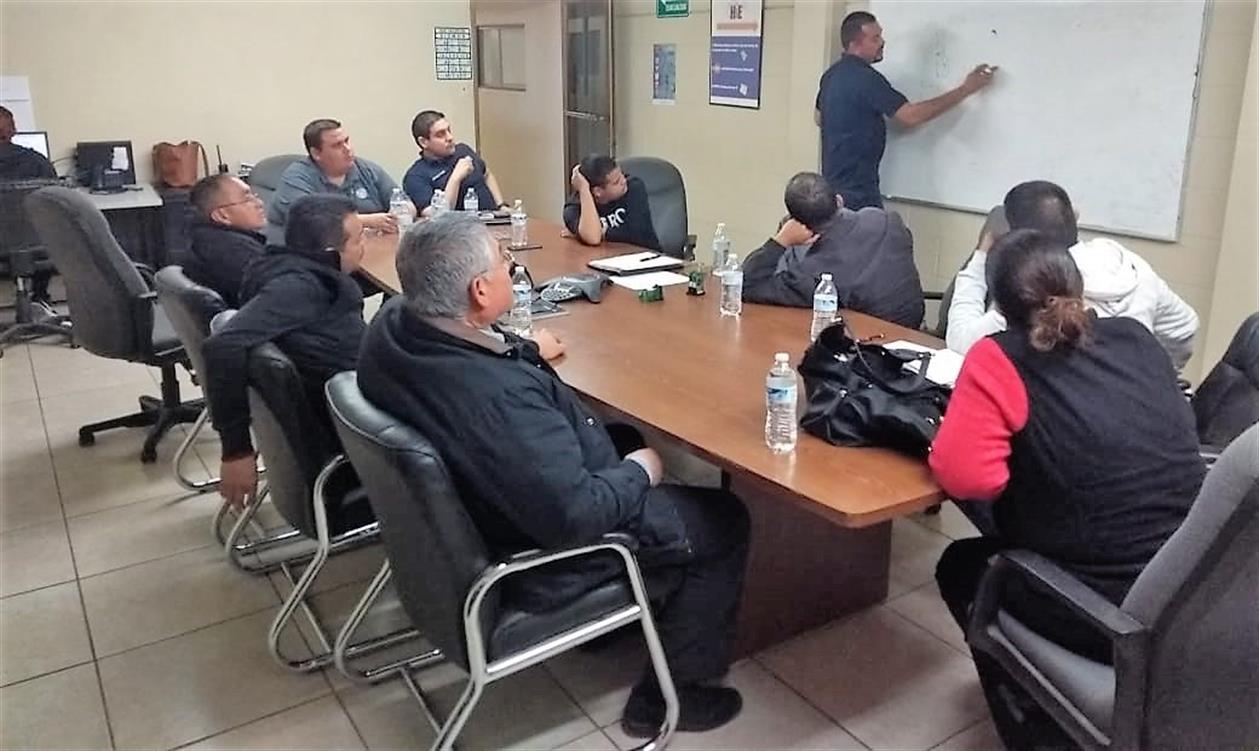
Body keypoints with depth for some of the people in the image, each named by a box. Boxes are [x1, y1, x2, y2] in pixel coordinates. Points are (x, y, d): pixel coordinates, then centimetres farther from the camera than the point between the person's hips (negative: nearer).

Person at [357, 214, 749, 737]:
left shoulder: (391, 325, -12)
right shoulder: (498, 395, -40)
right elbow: (574, 516, -32)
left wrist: (519, 351, 6)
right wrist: (639, 473, -15)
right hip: (541, 558, -8)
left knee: (629, 439, 28)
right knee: (724, 521, 7)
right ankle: (673, 692, 21)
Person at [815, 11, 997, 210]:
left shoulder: (832, 74, 10)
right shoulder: (864, 77, -20)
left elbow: (819, 117, 25)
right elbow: (911, 116, -24)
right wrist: (966, 89, -18)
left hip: (834, 181, 10)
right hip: (856, 190, -10)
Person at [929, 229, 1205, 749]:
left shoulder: (999, 359, -12)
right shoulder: (1137, 338, 6)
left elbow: (965, 477, -21)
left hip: (1114, 612, -6)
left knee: (961, 567, 22)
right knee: (1000, 546, 29)